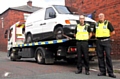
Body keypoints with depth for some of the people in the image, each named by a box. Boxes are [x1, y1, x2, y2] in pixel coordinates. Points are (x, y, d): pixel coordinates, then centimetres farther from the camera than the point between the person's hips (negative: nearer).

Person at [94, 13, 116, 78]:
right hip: (99, 41, 4)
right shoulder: (96, 24, 13)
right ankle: (102, 71, 12)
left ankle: (110, 72, -3)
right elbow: (94, 32, 24)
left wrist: (107, 36, 4)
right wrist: (98, 36, 10)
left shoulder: (107, 23, 2)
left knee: (108, 56, -8)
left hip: (106, 41, -4)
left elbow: (113, 32, 0)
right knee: (100, 57, 4)